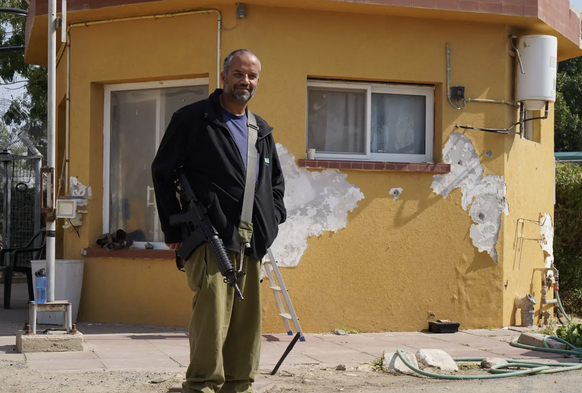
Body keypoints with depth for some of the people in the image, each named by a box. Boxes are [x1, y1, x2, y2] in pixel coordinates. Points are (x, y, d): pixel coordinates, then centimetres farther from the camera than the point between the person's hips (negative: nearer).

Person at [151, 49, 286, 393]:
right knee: (211, 320, -14)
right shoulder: (193, 119, 1)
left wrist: (273, 219, 14)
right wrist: (174, 229, -3)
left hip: (253, 245, 6)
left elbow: (276, 180, 31)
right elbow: (163, 172, 1)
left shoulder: (262, 131, 20)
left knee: (247, 327, 7)